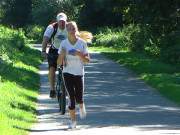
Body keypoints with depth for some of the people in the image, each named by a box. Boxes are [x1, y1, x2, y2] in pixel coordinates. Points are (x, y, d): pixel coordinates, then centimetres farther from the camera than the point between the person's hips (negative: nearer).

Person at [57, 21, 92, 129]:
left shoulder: (82, 43, -4)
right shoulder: (64, 44, -4)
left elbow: (87, 60, -2)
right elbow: (59, 62, -2)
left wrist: (80, 54, -21)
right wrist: (62, 55, -22)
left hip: (79, 73, 0)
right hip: (68, 73, 0)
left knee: (79, 98, 0)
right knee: (71, 97, -8)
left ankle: (81, 107, 37)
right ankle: (73, 121, 3)